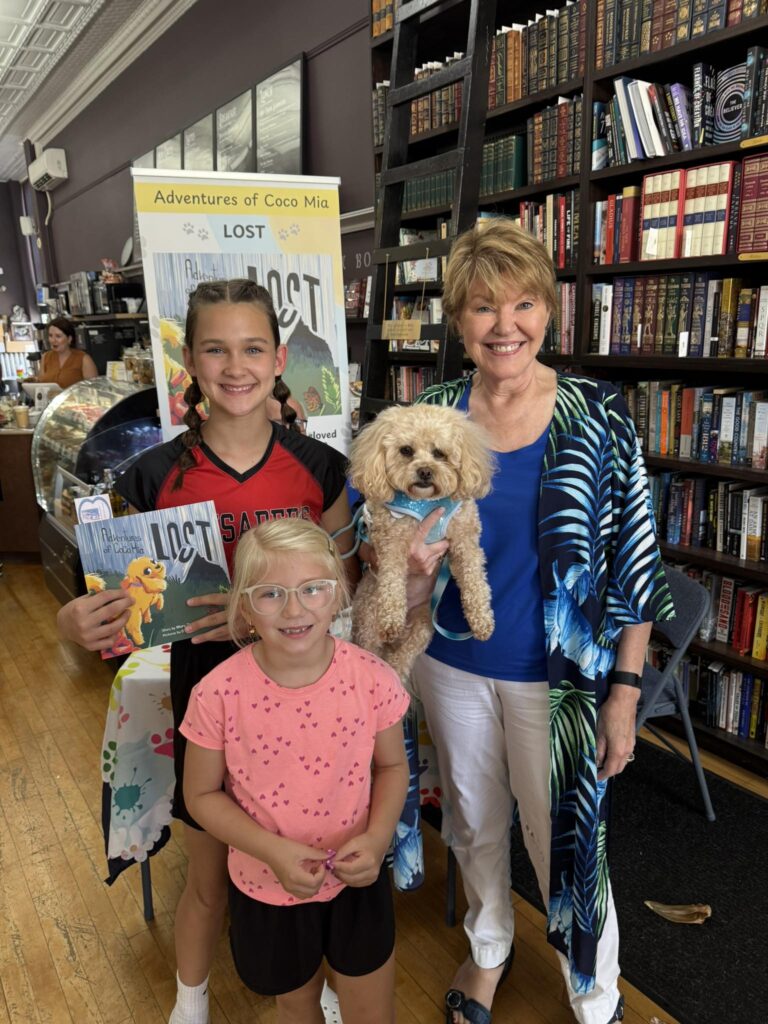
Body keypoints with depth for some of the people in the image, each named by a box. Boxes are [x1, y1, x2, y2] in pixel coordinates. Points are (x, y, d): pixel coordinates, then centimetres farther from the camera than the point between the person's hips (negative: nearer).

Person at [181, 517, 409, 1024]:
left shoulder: (372, 678, -20)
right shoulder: (218, 694, -23)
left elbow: (392, 765, -3)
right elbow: (203, 794, -10)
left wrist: (378, 837, -19)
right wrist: (272, 850, -22)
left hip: (356, 878, 1)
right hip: (266, 886, 0)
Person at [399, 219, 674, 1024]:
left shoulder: (596, 413, -12)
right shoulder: (431, 415, -5)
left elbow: (635, 564, -8)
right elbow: (407, 556, 3)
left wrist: (626, 689, -9)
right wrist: (414, 567, -20)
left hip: (558, 677, -2)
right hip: (453, 666, 3)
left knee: (565, 838, 11)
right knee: (474, 822, 22)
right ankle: (488, 945, 52)